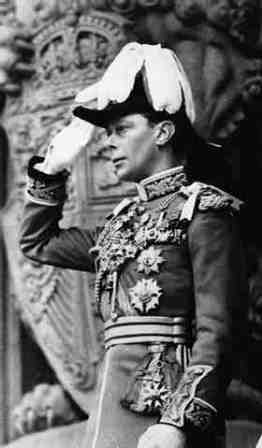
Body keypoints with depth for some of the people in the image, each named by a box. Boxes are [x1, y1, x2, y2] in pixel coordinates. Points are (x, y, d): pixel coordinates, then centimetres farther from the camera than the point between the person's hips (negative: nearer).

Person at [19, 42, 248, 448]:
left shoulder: (204, 210, -3)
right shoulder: (124, 222, 19)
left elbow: (219, 332, -12)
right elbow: (37, 242, 34)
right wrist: (52, 167, 22)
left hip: (166, 409, -7)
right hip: (117, 412, 7)